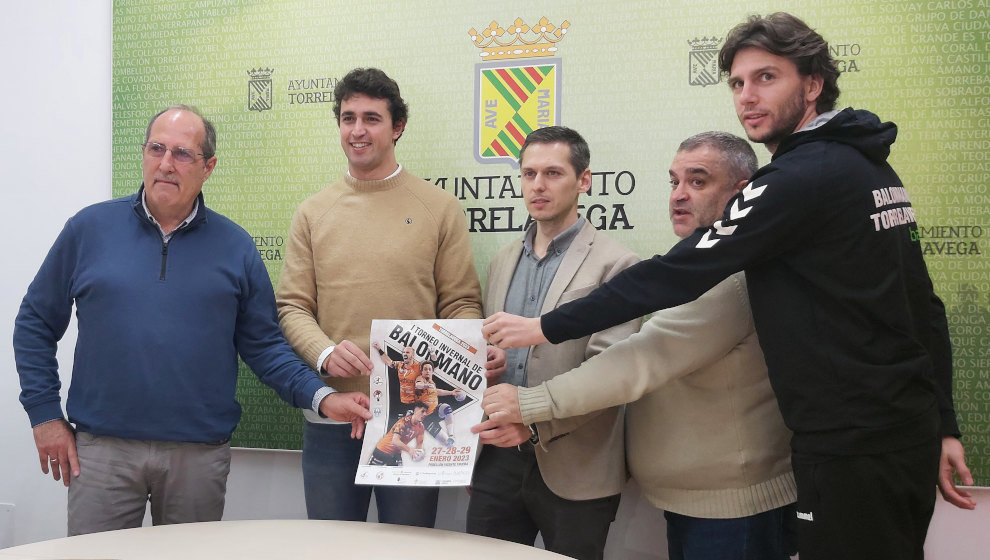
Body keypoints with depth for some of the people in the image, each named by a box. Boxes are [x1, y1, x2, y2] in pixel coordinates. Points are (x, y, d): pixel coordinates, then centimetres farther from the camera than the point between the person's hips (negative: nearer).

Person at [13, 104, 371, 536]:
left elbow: (264, 345, 4)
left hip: (201, 454, 1)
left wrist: (322, 398, -10)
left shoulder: (235, 247, 3)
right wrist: (45, 414, 3)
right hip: (103, 450, 0)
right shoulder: (91, 228, 2)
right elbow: (35, 324, 8)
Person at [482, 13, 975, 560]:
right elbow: (926, 309, 14)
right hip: (907, 429, 9)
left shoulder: (803, 177, -18)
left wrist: (546, 327, -15)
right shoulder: (871, 167, 11)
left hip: (853, 448, -9)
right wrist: (943, 428, 17)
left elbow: (679, 272, -20)